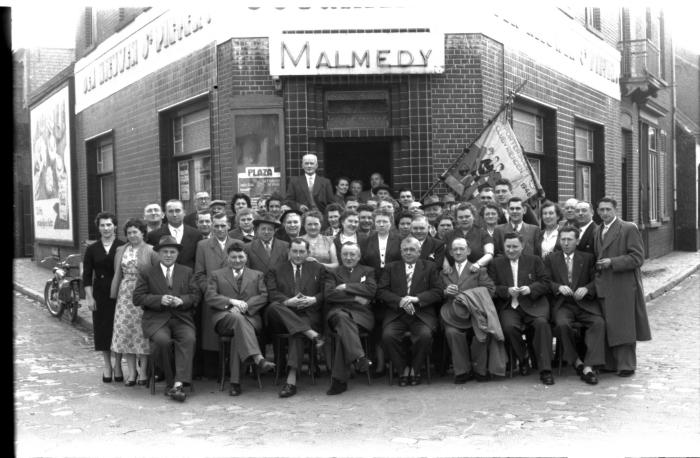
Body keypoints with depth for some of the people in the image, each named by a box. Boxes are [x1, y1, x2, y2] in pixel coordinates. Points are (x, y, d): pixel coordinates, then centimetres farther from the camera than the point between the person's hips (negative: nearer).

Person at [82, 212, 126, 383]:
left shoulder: (122, 247, -2)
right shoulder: (92, 249, 5)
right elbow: (87, 275, 4)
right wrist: (89, 296, -3)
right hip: (100, 293, 2)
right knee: (102, 329, 5)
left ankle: (118, 365, 14)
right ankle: (107, 365, 17)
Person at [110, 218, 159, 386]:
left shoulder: (151, 251, -2)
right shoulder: (121, 251, 13)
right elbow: (117, 274, 15)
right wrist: (114, 294, 10)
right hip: (125, 295, 4)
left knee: (142, 333, -3)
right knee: (125, 332, 2)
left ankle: (143, 372, 7)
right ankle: (131, 372, 10)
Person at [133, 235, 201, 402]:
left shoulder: (187, 272, 19)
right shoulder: (147, 274, 13)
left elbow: (196, 296, 11)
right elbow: (137, 298, 3)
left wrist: (181, 300, -10)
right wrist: (160, 299, -12)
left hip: (182, 319, 1)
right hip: (156, 319, -1)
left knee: (189, 339, -31)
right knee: (162, 340, -33)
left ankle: (178, 384, -37)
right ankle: (170, 381, -13)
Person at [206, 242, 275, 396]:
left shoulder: (257, 275, 25)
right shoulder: (216, 275, 22)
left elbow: (263, 297, 8)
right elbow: (209, 297, 5)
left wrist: (245, 305, -10)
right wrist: (232, 302, -12)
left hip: (250, 317, 1)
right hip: (224, 318, -1)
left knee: (239, 333, -35)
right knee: (238, 319, -38)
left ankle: (235, 382, -38)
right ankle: (258, 359, -55)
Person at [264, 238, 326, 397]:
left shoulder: (318, 269, 21)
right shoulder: (276, 270, 19)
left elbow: (326, 293, 11)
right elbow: (272, 294, 3)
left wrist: (314, 299, -10)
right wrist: (288, 302, -15)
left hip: (309, 314, -1)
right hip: (283, 317, 1)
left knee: (297, 333, -34)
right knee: (273, 306, -33)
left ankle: (291, 381, -40)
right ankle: (312, 335, -39)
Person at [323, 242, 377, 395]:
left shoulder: (368, 271, 24)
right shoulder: (333, 273, 23)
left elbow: (372, 290, 2)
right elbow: (329, 294, 2)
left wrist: (346, 287, -1)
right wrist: (355, 298, -5)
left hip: (361, 313, 0)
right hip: (337, 312, 0)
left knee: (344, 330, -34)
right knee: (343, 318, -39)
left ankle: (339, 379, -39)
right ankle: (359, 357, -53)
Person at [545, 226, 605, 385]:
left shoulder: (588, 258, 15)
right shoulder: (551, 259, 14)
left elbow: (596, 280, 7)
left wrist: (586, 289, -14)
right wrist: (559, 287, -15)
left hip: (585, 303, 1)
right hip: (562, 304, -1)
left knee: (599, 323, -29)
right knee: (562, 324, -33)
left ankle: (589, 367, -32)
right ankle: (576, 361, -14)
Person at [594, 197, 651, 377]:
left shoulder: (629, 229, -5)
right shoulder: (598, 232, 17)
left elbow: (637, 258, -11)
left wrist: (612, 262, -17)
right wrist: (598, 266, 7)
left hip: (624, 287, -6)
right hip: (604, 288, 7)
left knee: (624, 327, -4)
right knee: (608, 327, 8)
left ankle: (627, 365, 3)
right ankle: (612, 363, 16)